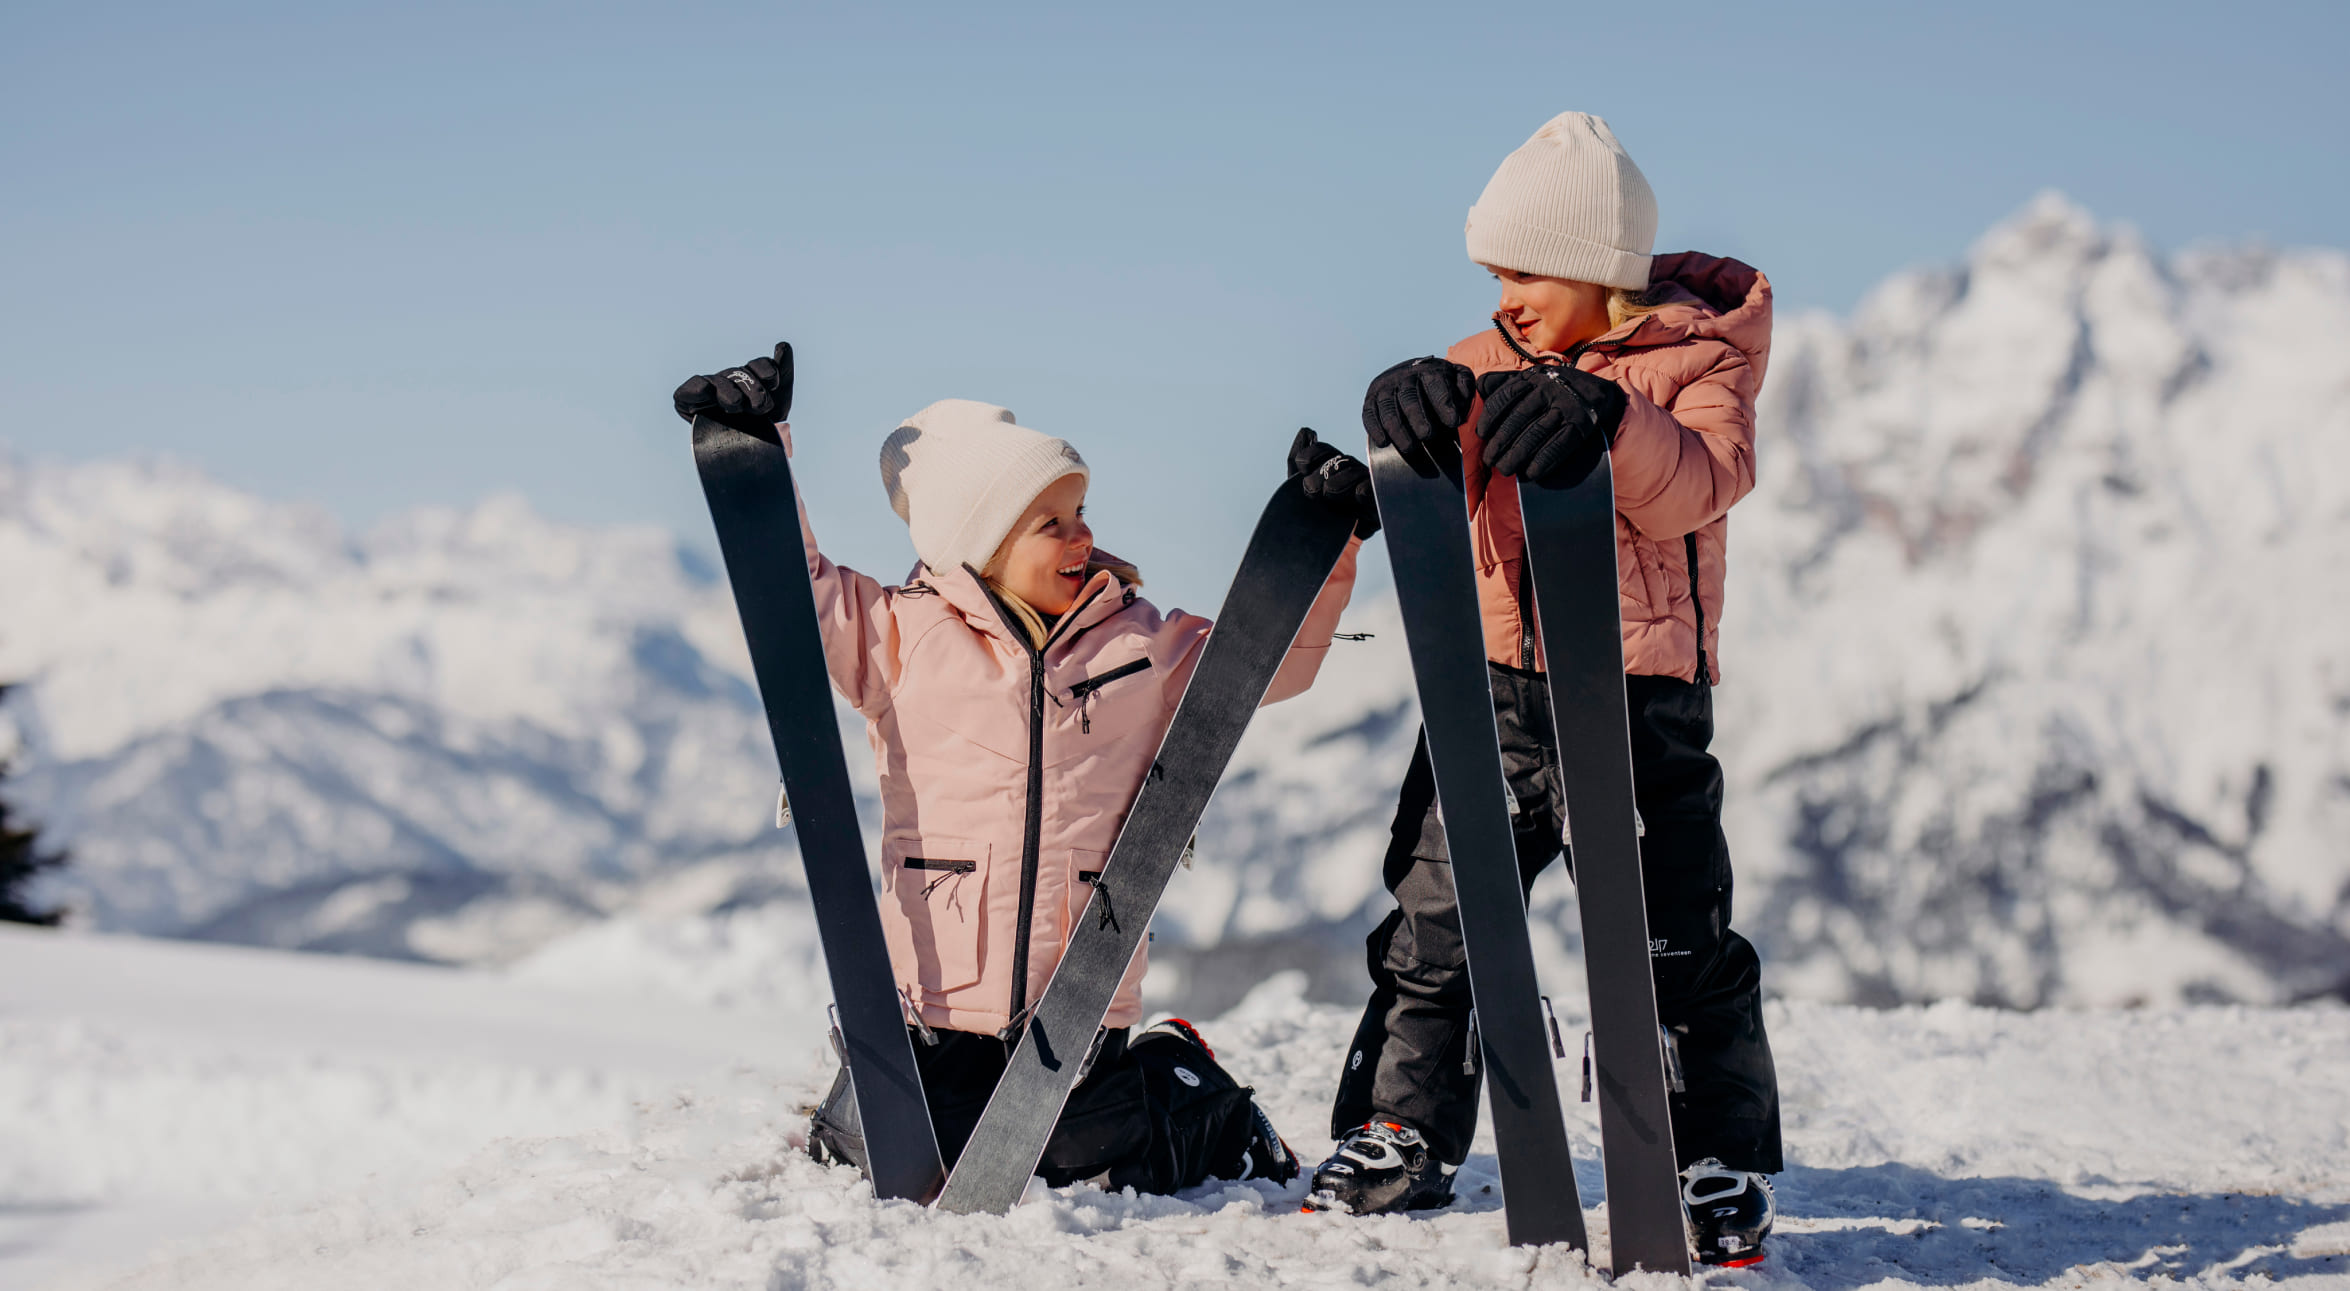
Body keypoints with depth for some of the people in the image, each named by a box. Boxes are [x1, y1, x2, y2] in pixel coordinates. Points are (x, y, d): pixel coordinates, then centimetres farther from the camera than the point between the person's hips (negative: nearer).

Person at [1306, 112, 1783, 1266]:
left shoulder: (1698, 353, -2)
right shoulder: (1499, 363, 10)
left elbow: (1696, 487, -19)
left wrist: (1608, 416, -38)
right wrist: (1418, 410, -24)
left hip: (1638, 695, -4)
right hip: (1493, 692, 4)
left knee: (1674, 951, -1)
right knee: (1430, 931, 4)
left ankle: (1722, 1178, 9)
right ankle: (1396, 1147, 14)